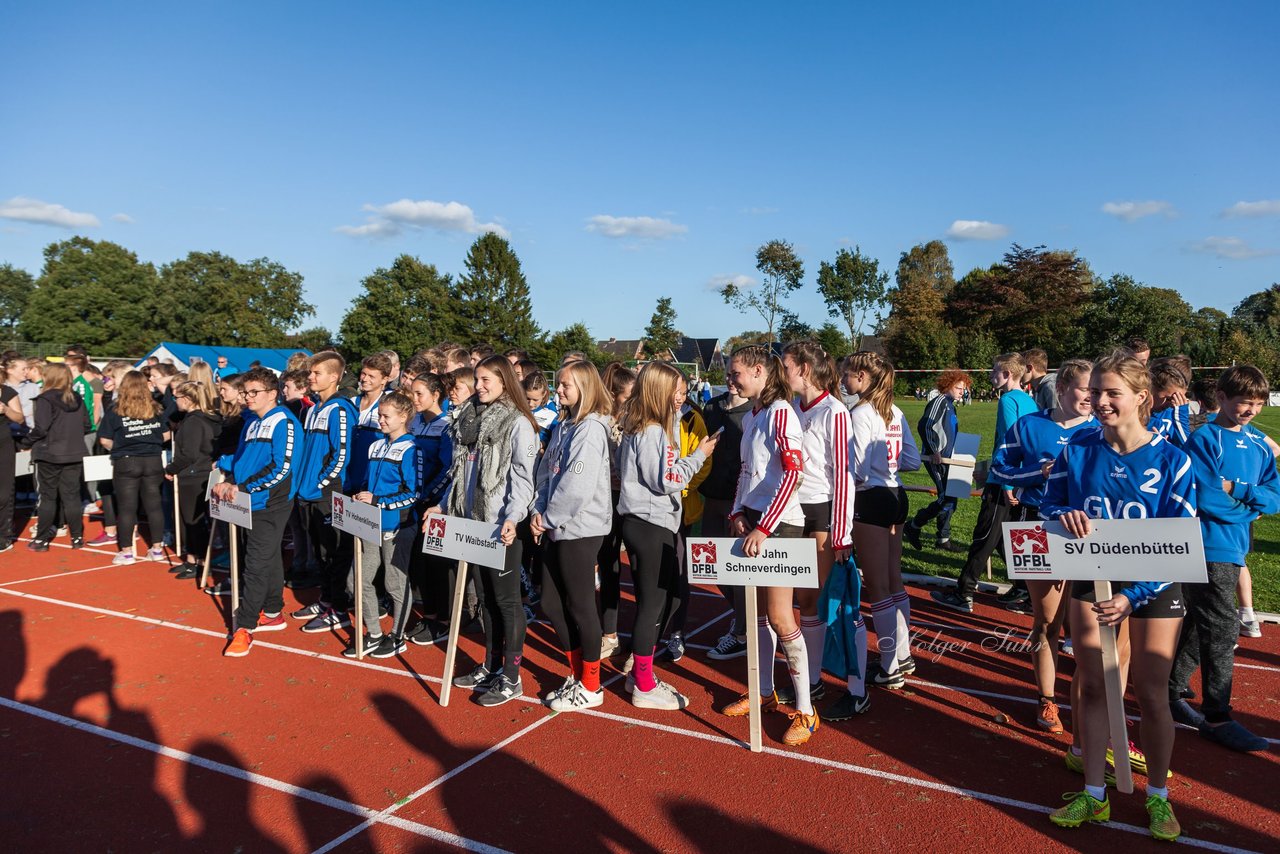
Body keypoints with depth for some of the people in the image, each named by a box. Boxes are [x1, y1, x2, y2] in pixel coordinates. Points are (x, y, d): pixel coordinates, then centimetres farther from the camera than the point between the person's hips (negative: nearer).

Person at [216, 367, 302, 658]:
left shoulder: (284, 423, -13)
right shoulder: (251, 422, 14)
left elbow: (282, 468, -20)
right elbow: (241, 460, 21)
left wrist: (243, 488, -19)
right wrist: (229, 481, 1)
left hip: (270, 504, -8)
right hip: (249, 503, 8)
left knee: (256, 565, -7)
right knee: (269, 560, 16)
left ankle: (244, 626, -2)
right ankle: (272, 613, 26)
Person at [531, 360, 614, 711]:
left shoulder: (591, 428, -14)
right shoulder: (562, 426, 13)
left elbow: (578, 486, -22)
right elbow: (546, 473, 14)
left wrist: (549, 518, -13)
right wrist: (539, 511, 0)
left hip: (580, 529, -9)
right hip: (556, 528, 9)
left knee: (580, 606, 2)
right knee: (551, 605, 13)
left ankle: (591, 687, 17)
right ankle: (577, 674, 29)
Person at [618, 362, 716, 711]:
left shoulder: (636, 428, 12)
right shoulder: (653, 432, -17)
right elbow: (666, 481, -19)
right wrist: (698, 456, -9)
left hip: (639, 522, 10)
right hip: (652, 525, -10)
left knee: (652, 601, 17)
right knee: (653, 604, -2)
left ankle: (640, 673, 27)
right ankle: (644, 687, 7)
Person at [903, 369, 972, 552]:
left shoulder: (950, 405, 18)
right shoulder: (940, 401, -11)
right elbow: (924, 426, -22)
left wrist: (950, 454, 22)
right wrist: (935, 451, -22)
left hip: (944, 458, 10)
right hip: (935, 459, -10)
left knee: (948, 498, 12)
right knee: (947, 498, -13)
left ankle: (944, 539, 20)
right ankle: (912, 526, -2)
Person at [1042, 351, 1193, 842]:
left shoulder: (1172, 461, -13)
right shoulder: (1077, 452, -6)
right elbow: (1047, 509, 2)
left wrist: (1133, 596, -23)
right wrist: (1064, 517, -24)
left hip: (1154, 588, -2)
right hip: (1092, 582, 2)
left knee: (1151, 693, 7)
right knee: (1092, 687, 8)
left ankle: (1157, 797, 30)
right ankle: (1093, 795, 23)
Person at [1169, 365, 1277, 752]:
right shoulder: (1204, 440, -11)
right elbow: (1205, 498, -19)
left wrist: (1237, 491, -12)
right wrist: (1248, 506, -4)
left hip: (1233, 551, 7)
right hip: (1207, 548, -7)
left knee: (1200, 625, 15)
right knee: (1221, 631, -5)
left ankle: (1172, 692, 29)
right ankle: (1217, 717, 6)